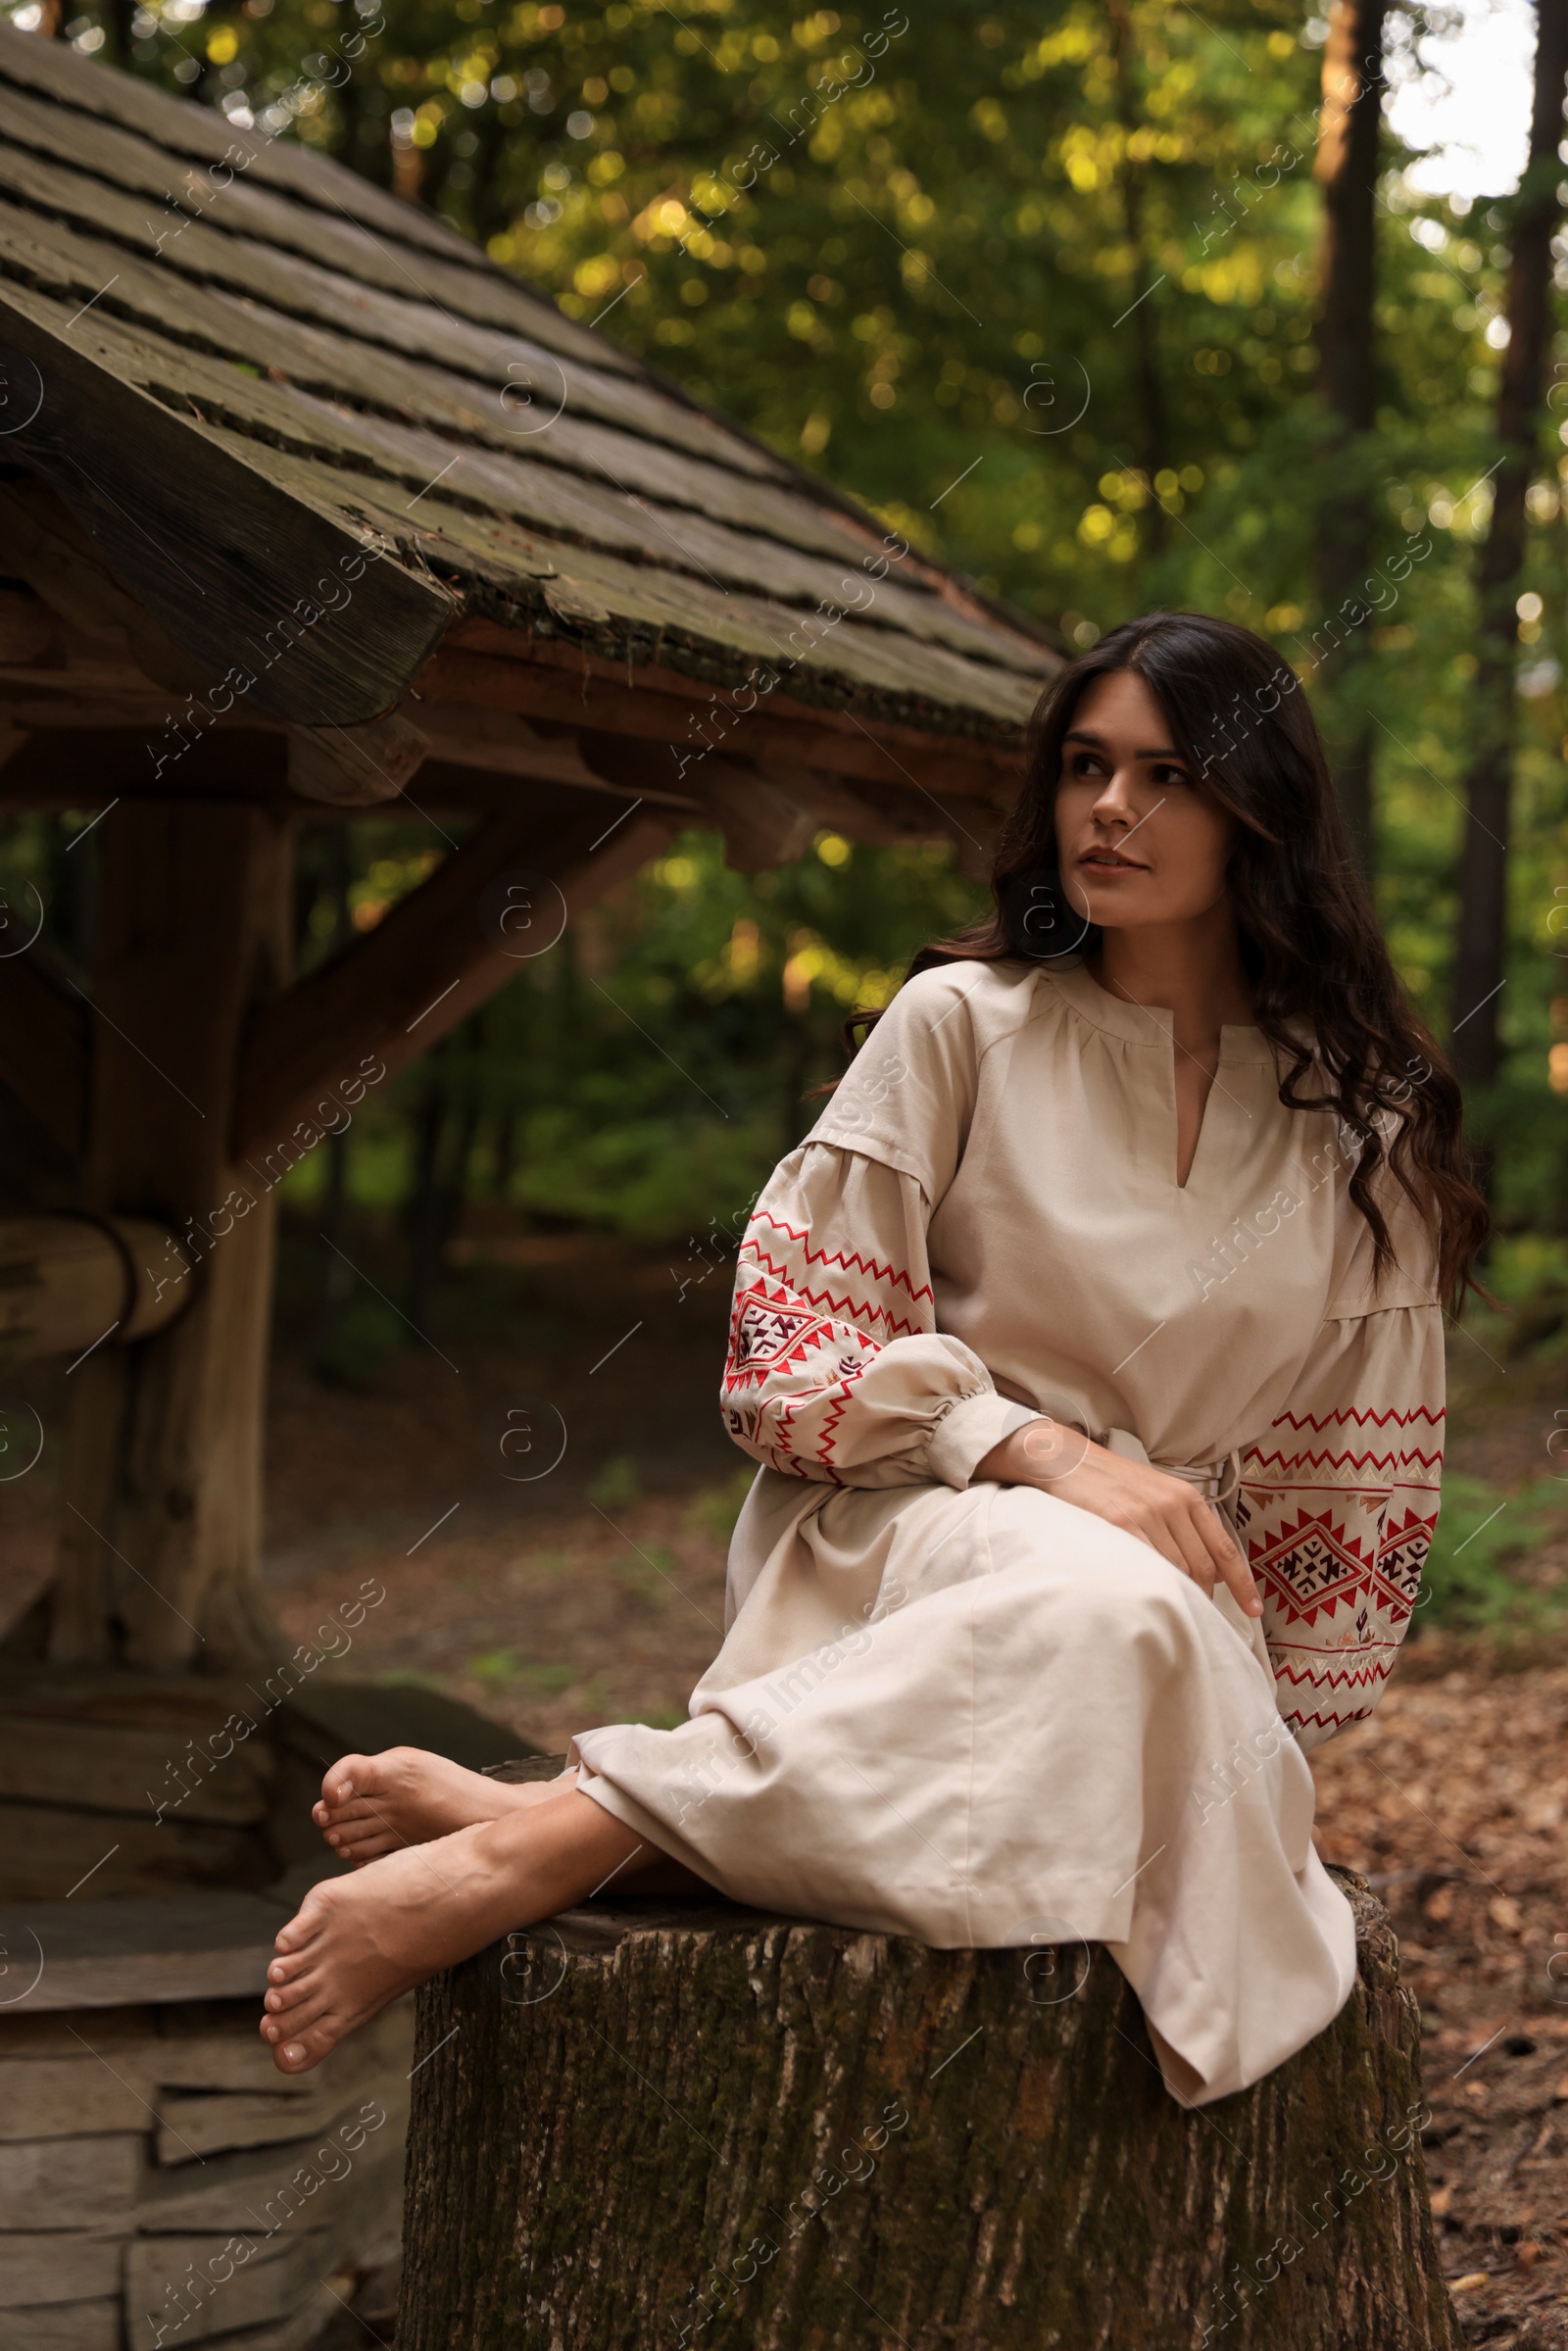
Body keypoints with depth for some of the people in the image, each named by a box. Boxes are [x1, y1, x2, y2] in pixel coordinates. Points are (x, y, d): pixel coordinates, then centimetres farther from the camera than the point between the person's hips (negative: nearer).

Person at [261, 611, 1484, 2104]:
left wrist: (1264, 1729, 3)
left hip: (1181, 1589, 3)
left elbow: (1359, 1480, 12)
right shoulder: (964, 1022, 3)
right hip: (895, 1543, -2)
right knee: (1104, 1599, -40)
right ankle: (530, 1838, -40)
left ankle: (553, 1830, -35)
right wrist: (1043, 1452, -15)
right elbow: (787, 1348, -2)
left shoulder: (1362, 1127, 8)